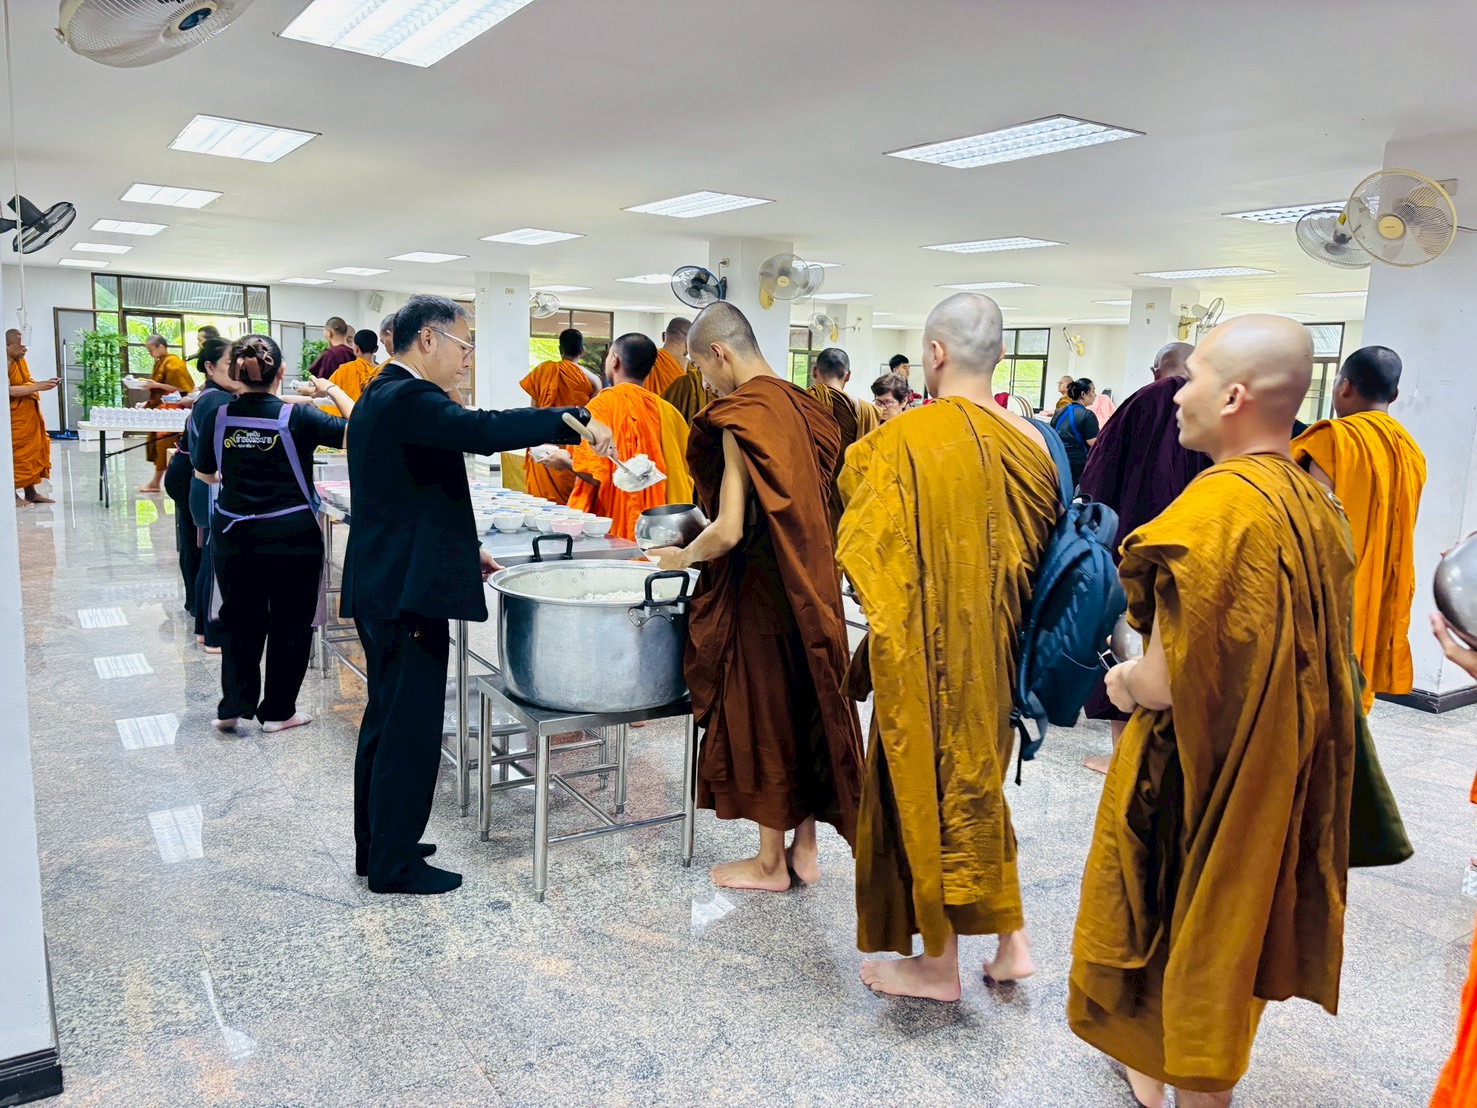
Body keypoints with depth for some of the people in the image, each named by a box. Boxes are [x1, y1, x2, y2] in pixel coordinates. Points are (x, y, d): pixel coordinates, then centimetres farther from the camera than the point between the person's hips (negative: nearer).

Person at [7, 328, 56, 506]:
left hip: (30, 415, 10)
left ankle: (30, 492, 17)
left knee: (33, 452, 11)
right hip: (16, 417, -10)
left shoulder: (21, 361, 13)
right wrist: (37, 387, -25)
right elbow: (8, 390, -24)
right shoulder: (6, 364, -17)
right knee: (17, 454, -7)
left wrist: (43, 384, 7)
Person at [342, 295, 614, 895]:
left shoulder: (379, 397, 17)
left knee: (387, 722, 19)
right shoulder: (408, 398, -16)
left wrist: (464, 550, 18)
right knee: (410, 730, -1)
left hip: (383, 587, 11)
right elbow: (484, 430, -34)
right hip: (408, 592, -11)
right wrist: (576, 419, -28)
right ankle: (395, 865, 11)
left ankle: (375, 846, 31)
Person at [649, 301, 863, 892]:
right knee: (805, 709, 15)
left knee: (761, 717, 6)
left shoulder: (741, 417, -17)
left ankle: (770, 861, 21)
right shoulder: (799, 405, 8)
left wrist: (684, 555, -2)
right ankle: (805, 849, 27)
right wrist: (707, 538, 19)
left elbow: (728, 531, -22)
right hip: (811, 583, 8)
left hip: (760, 590, -8)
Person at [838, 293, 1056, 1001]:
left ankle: (938, 964, 23)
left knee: (924, 781, 9)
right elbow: (1041, 551, 9)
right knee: (980, 775, 22)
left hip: (926, 651, -6)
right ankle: (1011, 941, 30)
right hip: (997, 649, 6)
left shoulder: (902, 441, -18)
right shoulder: (1031, 445, 0)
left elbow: (863, 555, -15)